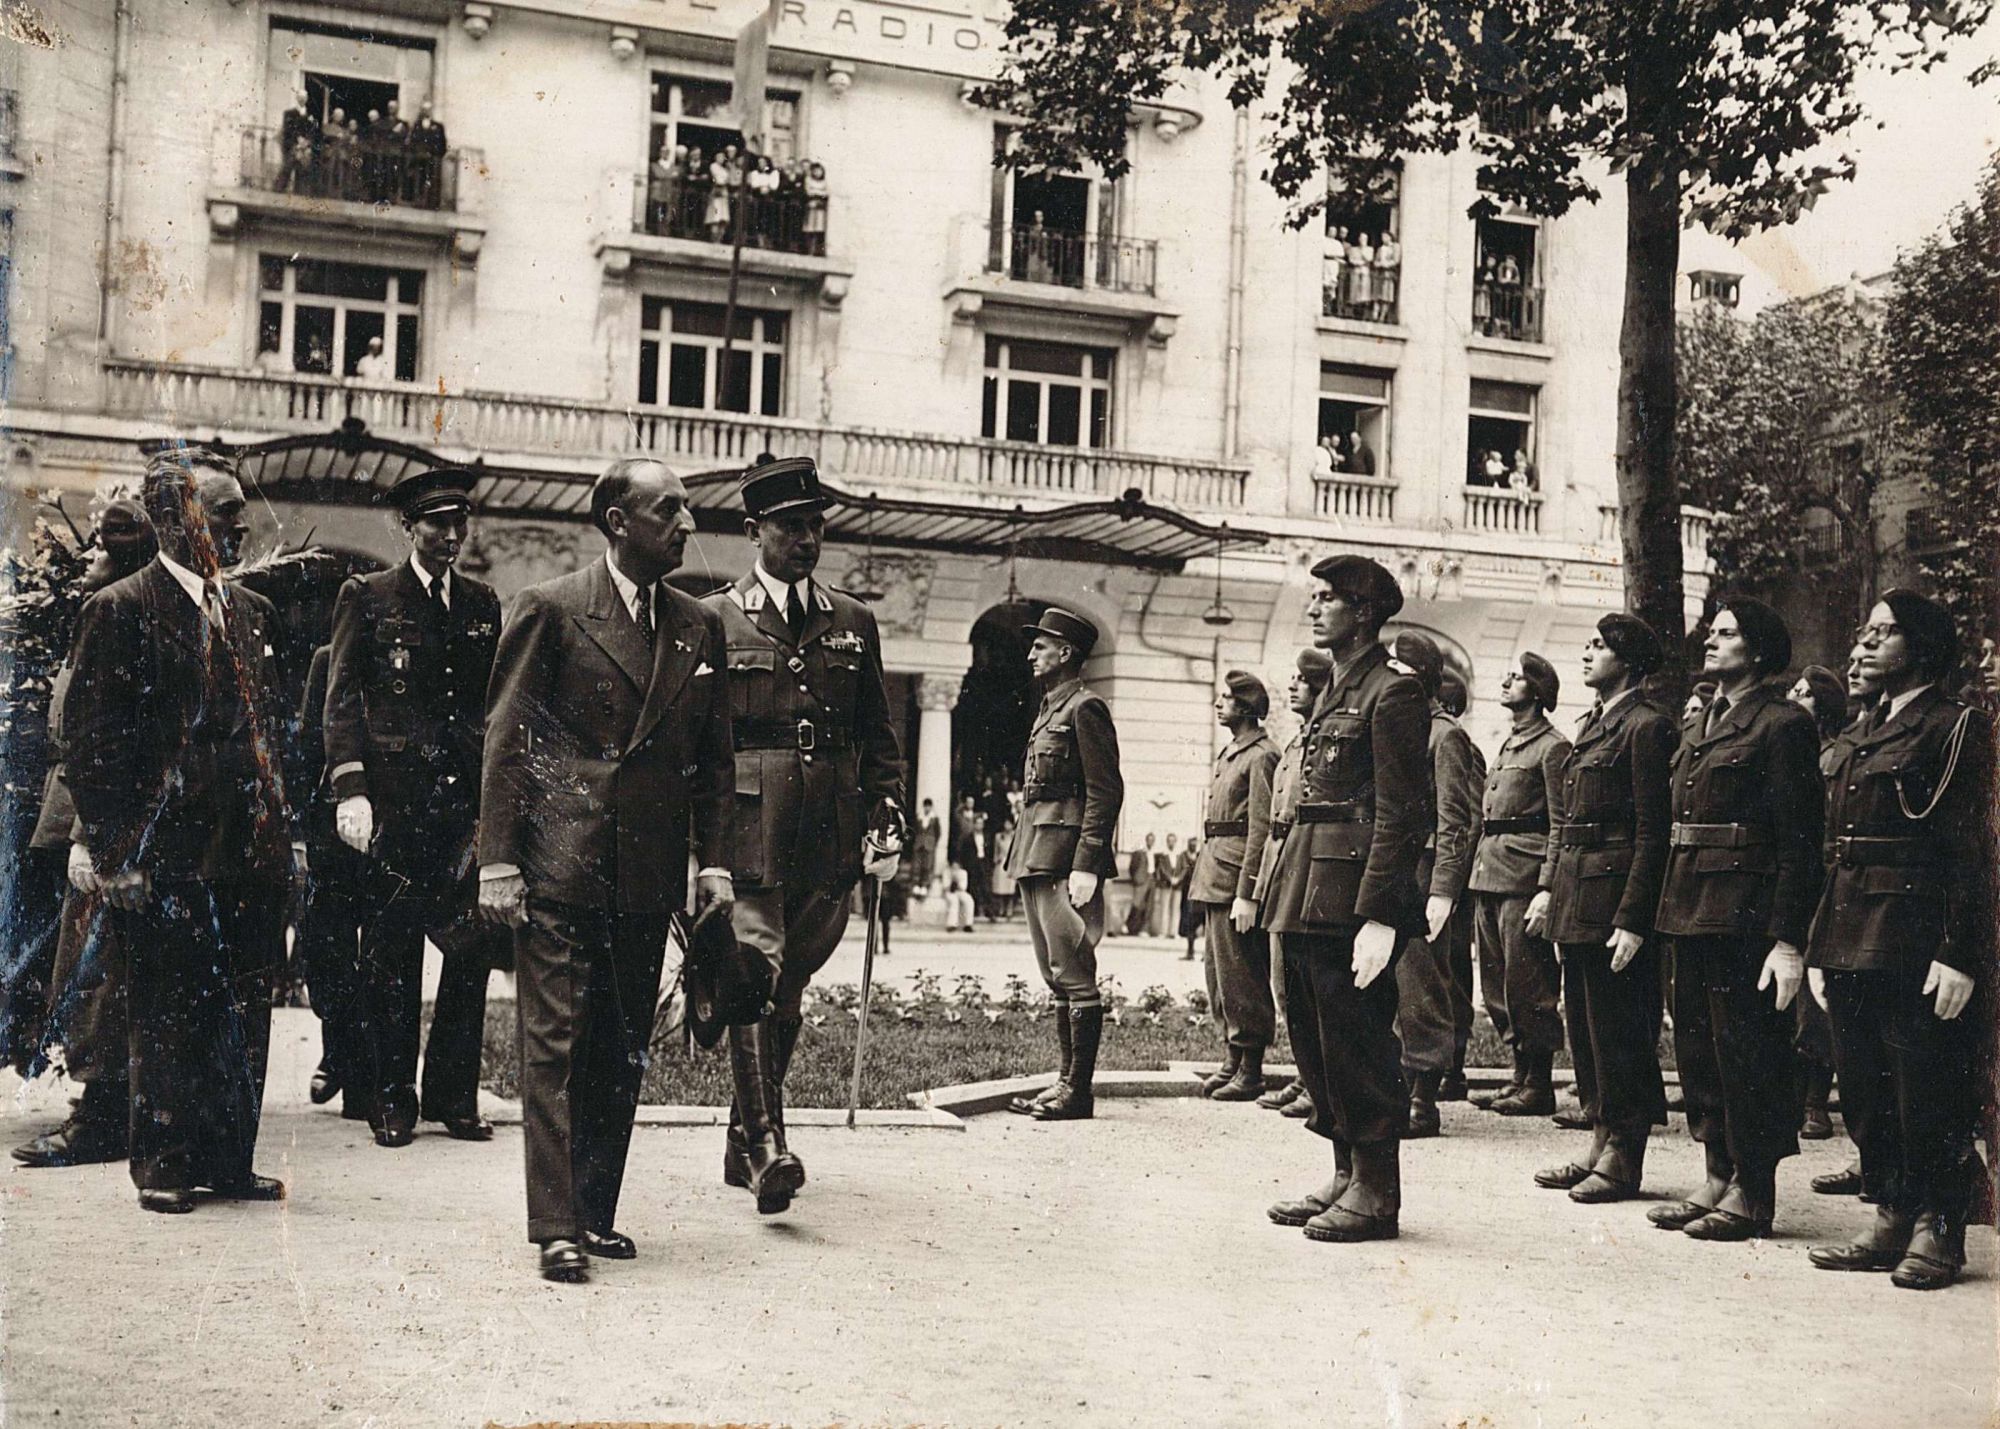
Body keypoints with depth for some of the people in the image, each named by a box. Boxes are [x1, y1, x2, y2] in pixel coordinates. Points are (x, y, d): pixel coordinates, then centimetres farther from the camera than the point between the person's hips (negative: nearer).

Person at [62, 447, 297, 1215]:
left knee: (242, 1019, 9)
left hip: (249, 856, 6)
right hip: (165, 857, -6)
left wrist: (278, 831, 12)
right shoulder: (121, 609, -5)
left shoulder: (254, 612, 14)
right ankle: (162, 1166, 15)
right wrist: (116, 853, -12)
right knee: (167, 1020, 3)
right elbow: (89, 743, -7)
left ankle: (228, 1160, 20)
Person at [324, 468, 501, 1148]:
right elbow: (342, 700, -1)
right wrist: (350, 789, -10)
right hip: (395, 799, -3)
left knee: (472, 950, 4)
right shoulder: (367, 598, 3)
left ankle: (454, 1095, 15)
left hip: (470, 800, 4)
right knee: (390, 955, 2)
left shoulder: (484, 603, 15)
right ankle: (391, 1101, 12)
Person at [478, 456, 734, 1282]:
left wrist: (713, 861, 7)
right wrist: (498, 861, -9)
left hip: (648, 875, 5)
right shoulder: (550, 610, -2)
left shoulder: (700, 629, 11)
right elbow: (506, 741, -3)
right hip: (558, 867, -5)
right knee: (555, 1045, -3)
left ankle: (596, 1214, 20)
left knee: (623, 1053, 10)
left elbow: (713, 757, 15)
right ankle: (557, 1228, 1)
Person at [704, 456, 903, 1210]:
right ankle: (767, 1145, -14)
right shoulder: (715, 621, 4)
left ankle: (742, 1143, 21)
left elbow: (877, 735, 16)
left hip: (827, 841, 4)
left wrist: (887, 823, 7)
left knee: (788, 991, 8)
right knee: (756, 981, -13)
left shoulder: (854, 623, 14)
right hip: (749, 834, -4)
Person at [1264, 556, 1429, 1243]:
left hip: (1351, 893, -9)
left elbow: (1401, 816, -15)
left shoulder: (1391, 693, -10)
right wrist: (1289, 890, 16)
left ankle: (1376, 1193, 6)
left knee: (1357, 1042, -3)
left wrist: (1378, 915, -20)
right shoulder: (1335, 691, 18)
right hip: (1311, 895, 10)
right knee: (1316, 1037, 13)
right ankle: (1347, 1175, 23)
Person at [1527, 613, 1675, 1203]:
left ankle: (1623, 1160, 8)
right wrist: (1547, 887, 12)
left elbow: (1653, 833, -16)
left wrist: (1632, 920, -19)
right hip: (1576, 899, 9)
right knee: (1584, 1024, 14)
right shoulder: (1592, 724, 17)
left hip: (1615, 896, -9)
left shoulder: (1647, 726, -12)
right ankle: (1600, 1147, 23)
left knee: (1617, 1028, -2)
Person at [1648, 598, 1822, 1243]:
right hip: (1690, 914, 9)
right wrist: (1671, 914, 13)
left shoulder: (1783, 725, -8)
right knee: (1698, 1049, 12)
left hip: (1744, 917, -9)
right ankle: (1720, 1178, 23)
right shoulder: (1696, 727, 18)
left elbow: (1799, 842, -12)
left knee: (1746, 1053, -2)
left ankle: (1753, 1194, 7)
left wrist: (1788, 940, -17)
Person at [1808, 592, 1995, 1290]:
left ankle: (1938, 1232, 10)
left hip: (1917, 941, -8)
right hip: (1853, 941, 8)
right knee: (1866, 1094, 10)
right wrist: (1820, 950, 15)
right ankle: (1893, 1221, 20)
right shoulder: (1865, 735, 19)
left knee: (1927, 1095, -1)